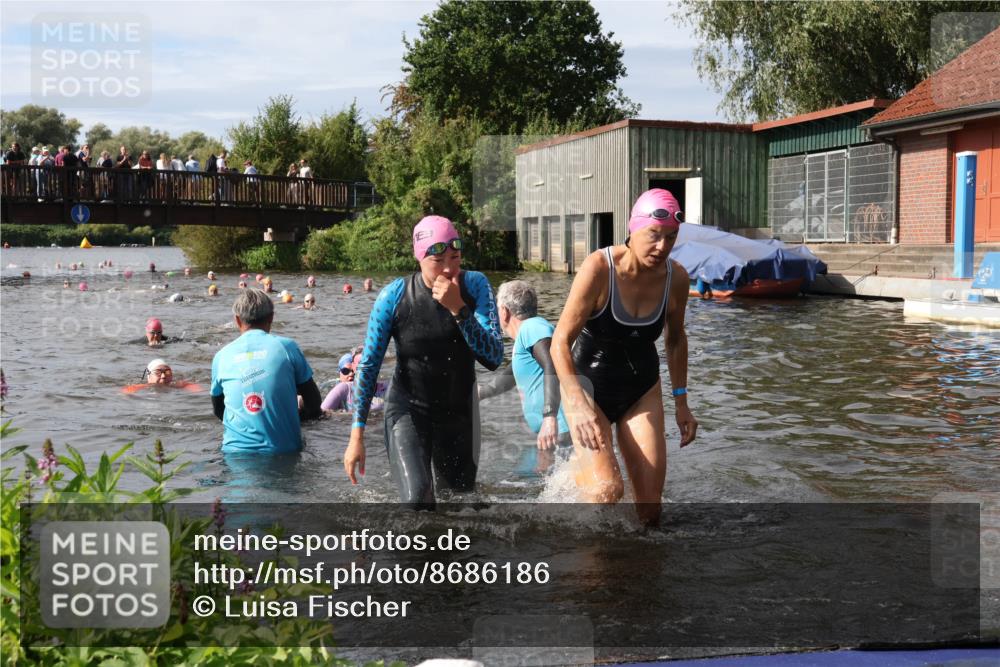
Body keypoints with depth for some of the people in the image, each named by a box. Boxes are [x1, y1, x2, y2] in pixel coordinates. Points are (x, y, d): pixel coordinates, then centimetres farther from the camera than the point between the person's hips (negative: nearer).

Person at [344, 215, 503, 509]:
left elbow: (494, 359, -20)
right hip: (409, 410, -3)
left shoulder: (475, 285, -12)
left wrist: (458, 309, -31)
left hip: (459, 410, 3)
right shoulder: (395, 296, -17)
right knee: (418, 499, -25)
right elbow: (368, 366, -10)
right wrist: (356, 435, -12)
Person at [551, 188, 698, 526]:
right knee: (609, 490, -22)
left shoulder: (676, 277, -10)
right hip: (588, 382, -4)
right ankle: (580, 472, 11)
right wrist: (578, 406, -36)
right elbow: (560, 341, -24)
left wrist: (681, 402, 10)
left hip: (642, 388, 4)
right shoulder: (599, 268, -24)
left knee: (650, 508, -1)